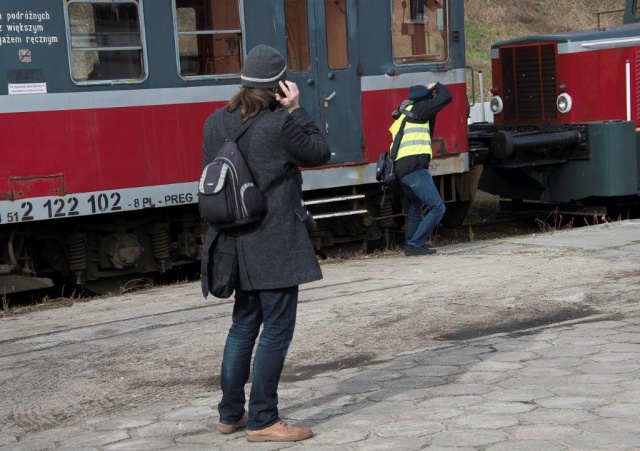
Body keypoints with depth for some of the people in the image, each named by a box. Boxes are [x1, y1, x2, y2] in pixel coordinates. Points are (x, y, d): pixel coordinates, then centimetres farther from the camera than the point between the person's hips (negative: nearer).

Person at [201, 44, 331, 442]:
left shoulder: (216, 122, 5)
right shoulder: (280, 125, -16)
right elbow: (320, 153, -1)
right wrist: (296, 110, -1)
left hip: (238, 243, 7)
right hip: (276, 244, -7)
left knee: (244, 325, 18)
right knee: (277, 329, 0)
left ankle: (231, 413, 25)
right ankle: (263, 420, 4)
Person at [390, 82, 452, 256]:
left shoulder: (403, 115, 24)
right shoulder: (417, 109, -1)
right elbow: (446, 97, -3)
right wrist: (436, 86, 16)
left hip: (399, 168, 9)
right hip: (414, 167, -9)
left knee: (416, 204, 30)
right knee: (437, 207, -7)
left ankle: (411, 242, 26)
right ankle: (415, 245, -9)